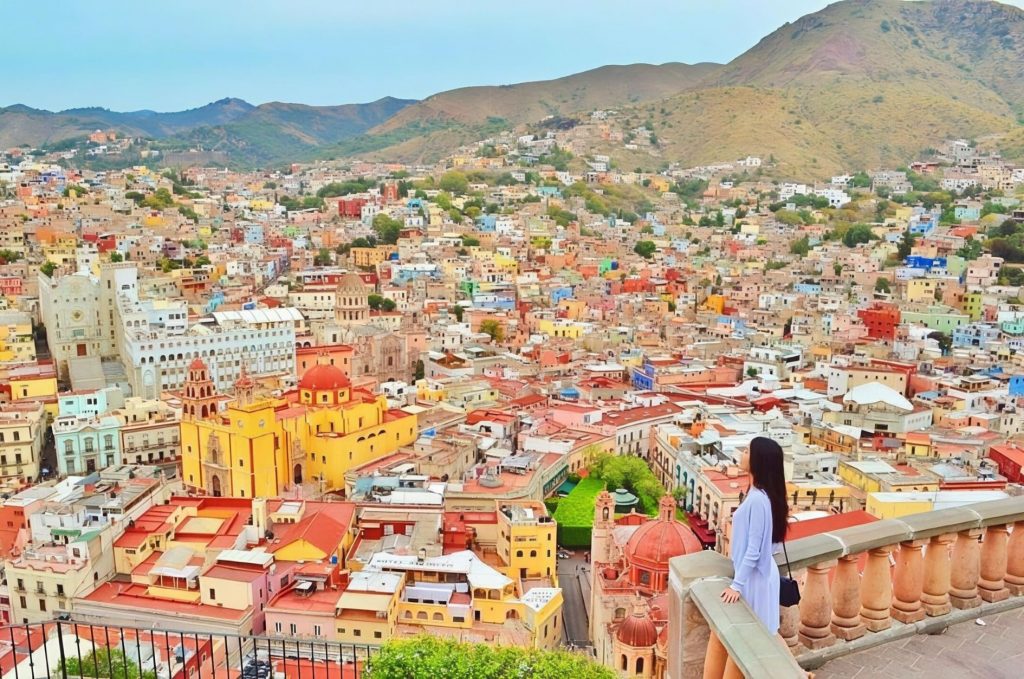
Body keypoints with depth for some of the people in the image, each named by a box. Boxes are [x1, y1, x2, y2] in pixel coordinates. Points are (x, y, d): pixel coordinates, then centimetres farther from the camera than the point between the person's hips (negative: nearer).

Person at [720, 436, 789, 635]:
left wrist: (736, 585, -19)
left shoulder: (758, 499, -28)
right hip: (754, 572, 9)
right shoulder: (758, 493, 2)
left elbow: (753, 550, -25)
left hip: (755, 575, -9)